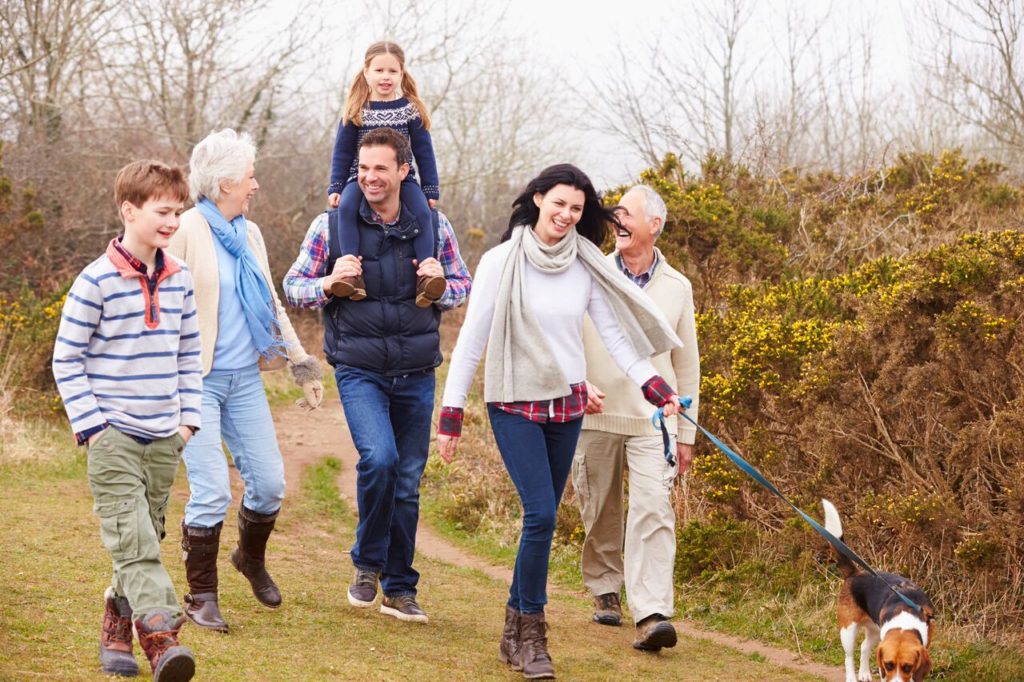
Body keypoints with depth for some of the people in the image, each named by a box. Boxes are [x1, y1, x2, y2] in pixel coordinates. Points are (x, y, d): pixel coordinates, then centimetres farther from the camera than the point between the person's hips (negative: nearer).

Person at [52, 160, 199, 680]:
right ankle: (160, 634, -23)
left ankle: (117, 624, 27)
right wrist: (91, 425, -11)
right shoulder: (97, 281, -10)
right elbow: (66, 359, -6)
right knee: (132, 537, -14)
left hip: (164, 438, 6)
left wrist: (187, 417, 10)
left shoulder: (179, 279, 8)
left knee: (145, 536, 12)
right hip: (113, 435, -6)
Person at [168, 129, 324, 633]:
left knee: (269, 483, 7)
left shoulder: (249, 234, 12)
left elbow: (271, 304, 19)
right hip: (197, 381, -7)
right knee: (212, 492, -11)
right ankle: (201, 597, 5)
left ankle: (251, 559, 36)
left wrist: (302, 364, 15)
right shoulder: (186, 231, -10)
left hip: (245, 379, 7)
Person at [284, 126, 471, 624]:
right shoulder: (332, 224, -3)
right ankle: (367, 563, -1)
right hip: (359, 371, -2)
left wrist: (441, 286, -10)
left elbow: (463, 285, 13)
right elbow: (293, 286, 4)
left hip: (416, 375, 3)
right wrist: (329, 283, -17)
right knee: (379, 457, -24)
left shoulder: (433, 226, 2)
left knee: (407, 482, 7)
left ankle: (399, 588, 21)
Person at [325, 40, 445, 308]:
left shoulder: (411, 109, 4)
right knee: (346, 207, -31)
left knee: (422, 212, -28)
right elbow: (342, 152, 7)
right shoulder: (355, 111, 4)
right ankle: (352, 275, -39)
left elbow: (424, 152, 6)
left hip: (402, 179, 0)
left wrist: (431, 191, 2)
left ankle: (426, 276, -33)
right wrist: (335, 188, -1)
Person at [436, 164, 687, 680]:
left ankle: (516, 630, 18)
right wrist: (451, 415, -7)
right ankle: (529, 633, -5)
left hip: (566, 405, 4)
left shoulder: (586, 266, 1)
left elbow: (614, 332, 2)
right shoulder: (502, 262, -8)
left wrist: (653, 386, -11)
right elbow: (471, 340, -6)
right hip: (515, 405, -4)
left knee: (542, 519, 7)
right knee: (541, 514, -16)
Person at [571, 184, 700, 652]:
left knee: (653, 511, -14)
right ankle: (605, 591, 31)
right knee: (599, 513, 10)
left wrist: (686, 432, 10)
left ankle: (651, 614, -21)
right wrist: (578, 386, -17)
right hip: (595, 418, 1)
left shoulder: (677, 288, 6)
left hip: (653, 422, -1)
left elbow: (687, 366, 11)